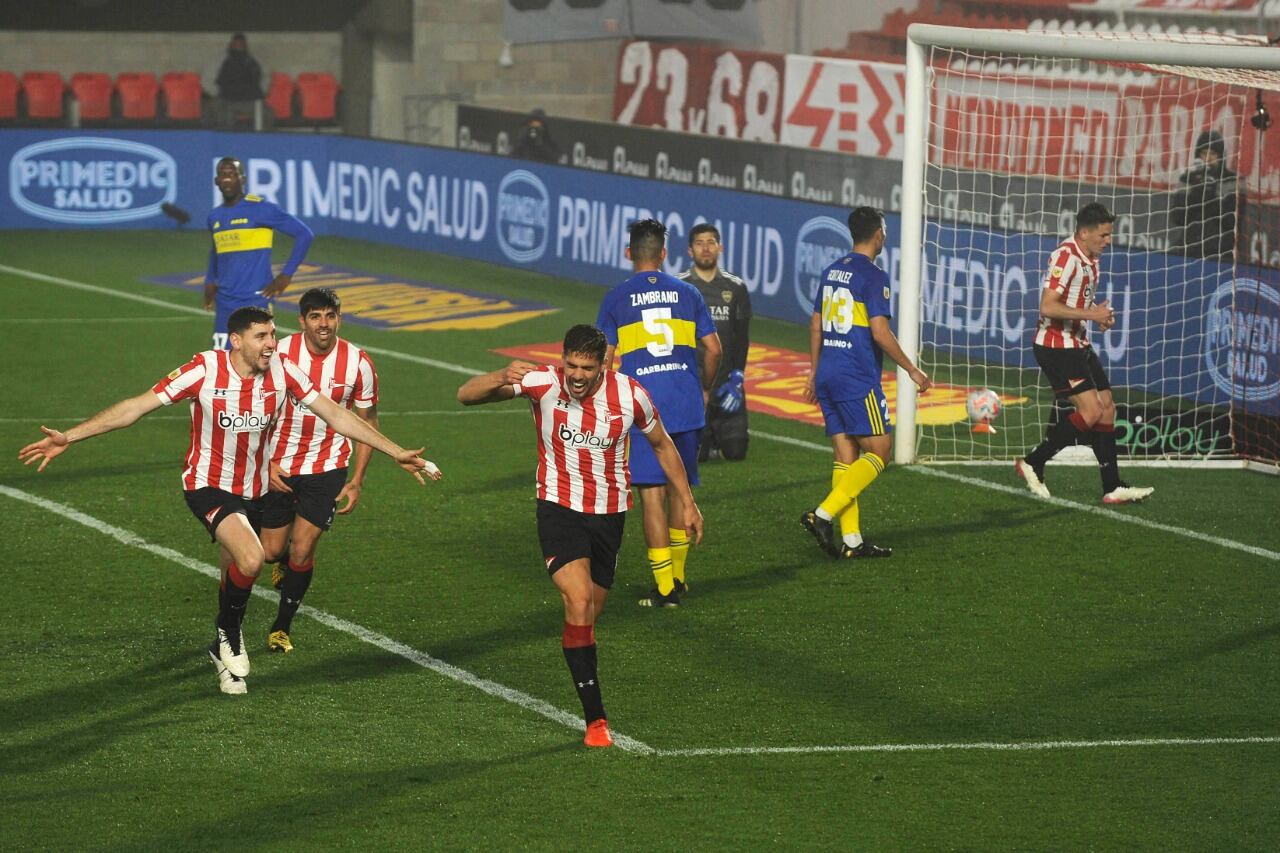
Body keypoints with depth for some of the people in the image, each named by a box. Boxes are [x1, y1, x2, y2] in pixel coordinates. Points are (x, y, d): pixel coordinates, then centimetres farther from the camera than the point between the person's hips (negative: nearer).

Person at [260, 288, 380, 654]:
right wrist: (266, 462, -10)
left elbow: (367, 422, 1)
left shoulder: (358, 362, -10)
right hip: (279, 466, 1)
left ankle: (283, 627, 15)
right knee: (271, 551, 5)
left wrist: (357, 481, -4)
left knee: (301, 553, -7)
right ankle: (285, 563, 45)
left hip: (327, 467, -1)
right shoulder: (280, 354, -12)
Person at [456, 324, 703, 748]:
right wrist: (501, 379, -41)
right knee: (578, 604, -20)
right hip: (559, 507, -3)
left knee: (589, 617, 10)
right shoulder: (542, 383, -16)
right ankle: (595, 719, -19)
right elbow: (466, 395, -20)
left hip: (609, 514, 3)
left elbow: (661, 445, 9)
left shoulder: (630, 396, -10)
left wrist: (687, 503, 12)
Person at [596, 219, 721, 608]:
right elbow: (713, 348, 8)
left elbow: (605, 359, -2)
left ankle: (664, 589, -4)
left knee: (652, 494, -2)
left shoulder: (616, 298, 0)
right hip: (686, 404, 3)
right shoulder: (686, 293, 8)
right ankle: (677, 577, 25)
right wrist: (704, 389, 24)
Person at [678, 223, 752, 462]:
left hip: (725, 381, 2)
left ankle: (715, 433, 28)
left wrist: (736, 378, -5)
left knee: (736, 451, -4)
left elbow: (742, 337, 7)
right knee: (696, 455, -10)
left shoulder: (736, 288, 7)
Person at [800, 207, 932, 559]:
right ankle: (823, 515, -14)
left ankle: (851, 540, 4)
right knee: (878, 452, -2)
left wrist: (815, 371, 28)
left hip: (827, 376, 8)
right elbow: (879, 332, -16)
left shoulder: (831, 272, 14)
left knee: (846, 457, 8)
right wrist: (912, 370, -8)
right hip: (858, 379, -8)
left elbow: (815, 325, 19)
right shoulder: (873, 276, -11)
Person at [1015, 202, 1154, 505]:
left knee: (1106, 408, 6)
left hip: (1078, 345, 10)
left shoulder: (1089, 261, 13)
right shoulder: (1066, 258, -18)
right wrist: (1091, 314, -21)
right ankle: (1033, 463, -5)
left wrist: (1100, 315, 7)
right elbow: (1047, 307, -25)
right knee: (1091, 411, -16)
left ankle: (1113, 488, 9)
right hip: (1056, 346, -10)